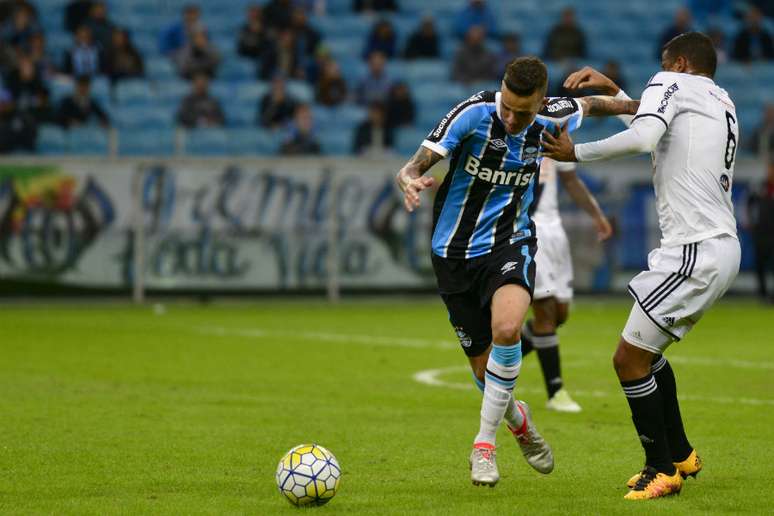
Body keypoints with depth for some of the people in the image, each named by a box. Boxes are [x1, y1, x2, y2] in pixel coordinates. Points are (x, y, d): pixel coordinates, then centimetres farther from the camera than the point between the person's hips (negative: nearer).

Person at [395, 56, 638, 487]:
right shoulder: (473, 114, -19)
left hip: (510, 244, 1)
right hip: (456, 251, -1)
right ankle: (517, 419, 40)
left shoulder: (551, 119, -8)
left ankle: (485, 444, -17)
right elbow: (414, 166, -24)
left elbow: (589, 105, 16)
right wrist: (410, 181, -46)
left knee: (506, 328, -31)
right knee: (484, 368, 4)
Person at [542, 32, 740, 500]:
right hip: (722, 247, 10)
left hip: (695, 252, -10)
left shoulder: (673, 83, -4)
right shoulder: (723, 103, 22)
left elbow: (642, 139, -22)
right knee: (647, 349, 23)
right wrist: (612, 91, 35)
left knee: (629, 358, -4)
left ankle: (662, 470, 3)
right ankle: (680, 454, 28)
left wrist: (575, 153, -12)